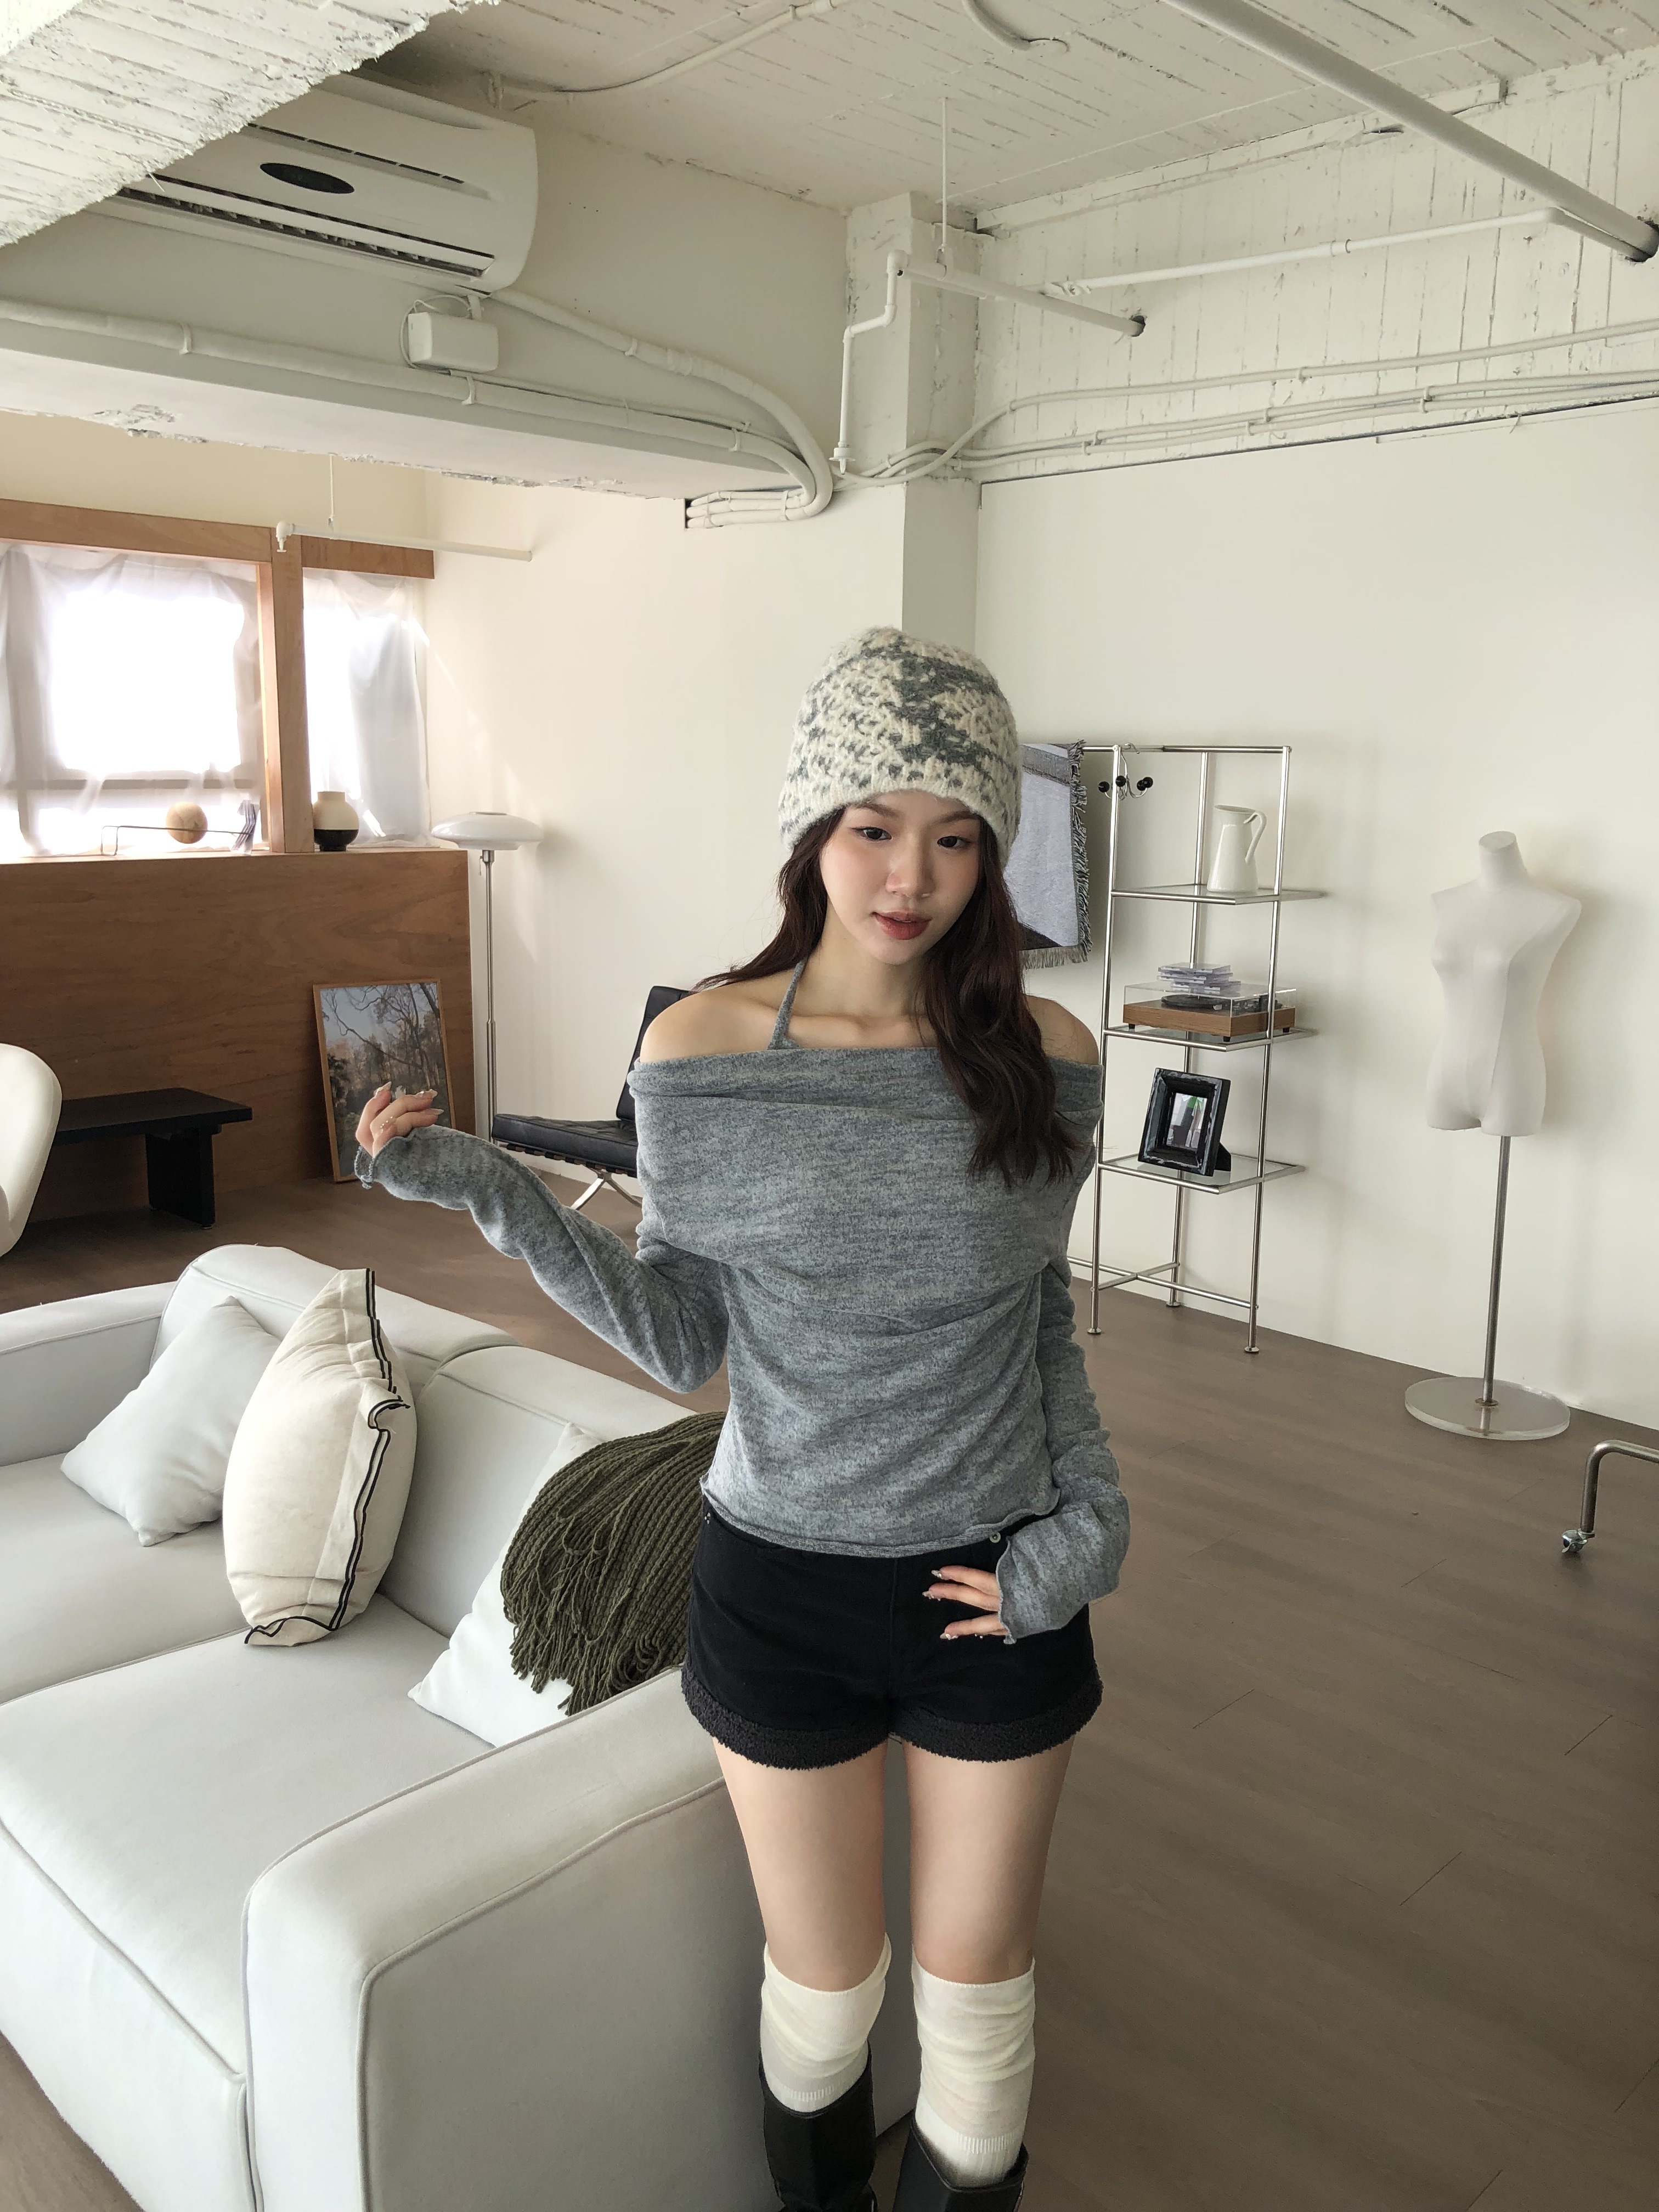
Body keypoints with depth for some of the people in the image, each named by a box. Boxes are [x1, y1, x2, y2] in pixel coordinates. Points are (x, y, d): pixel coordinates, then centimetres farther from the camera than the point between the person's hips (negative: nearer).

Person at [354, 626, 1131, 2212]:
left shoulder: (1045, 1059, -7)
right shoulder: (700, 1052, -11)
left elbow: (1045, 1320, 5)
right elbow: (680, 1338, -6)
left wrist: (1086, 1512, -5)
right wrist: (480, 1189, -15)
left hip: (1000, 1587, 1)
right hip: (782, 1587, -1)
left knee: (976, 1985, 18)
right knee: (825, 1989, 20)